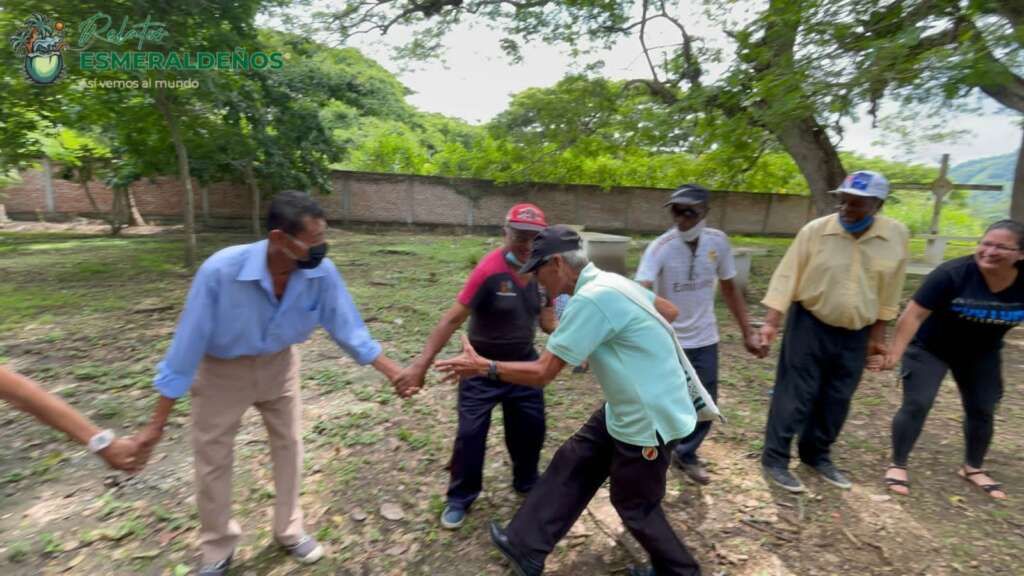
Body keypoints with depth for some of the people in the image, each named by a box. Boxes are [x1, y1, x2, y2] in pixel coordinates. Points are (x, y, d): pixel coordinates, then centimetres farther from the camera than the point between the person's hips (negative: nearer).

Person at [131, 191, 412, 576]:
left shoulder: (321, 272, -28)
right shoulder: (221, 271, -35)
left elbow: (348, 328, -14)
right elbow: (187, 346, -25)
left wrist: (394, 373, -15)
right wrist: (157, 424, -16)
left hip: (279, 365, 3)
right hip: (222, 370, -2)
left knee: (288, 446, 15)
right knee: (213, 460, 11)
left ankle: (289, 531, 40)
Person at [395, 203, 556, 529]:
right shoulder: (489, 270, -25)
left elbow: (547, 321, 2)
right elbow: (453, 319, -26)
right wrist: (421, 364, -29)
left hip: (524, 363, 6)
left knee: (531, 427, 16)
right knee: (470, 433, 2)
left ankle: (526, 483, 43)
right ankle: (459, 499, 27)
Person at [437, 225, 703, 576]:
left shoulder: (590, 299, -29)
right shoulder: (610, 282, 1)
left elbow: (541, 374, -25)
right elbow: (670, 311, 14)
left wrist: (482, 366, -14)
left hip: (649, 418, -9)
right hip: (628, 409, 10)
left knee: (634, 506, 14)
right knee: (571, 465, 14)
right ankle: (525, 547, 28)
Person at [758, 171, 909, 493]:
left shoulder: (897, 236, -4)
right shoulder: (815, 231, -13)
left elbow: (889, 292, 5)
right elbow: (787, 276, -11)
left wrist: (878, 335, 7)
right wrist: (771, 322, -17)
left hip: (856, 334, 4)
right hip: (810, 325, -3)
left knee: (837, 400, 14)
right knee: (794, 395, 1)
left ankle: (817, 455, 33)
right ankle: (775, 459, 13)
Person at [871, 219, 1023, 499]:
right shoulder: (953, 273, -29)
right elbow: (914, 314, -29)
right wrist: (894, 354, -33)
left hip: (981, 354, 5)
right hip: (930, 347, -5)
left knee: (982, 410, 13)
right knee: (916, 404, -9)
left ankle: (973, 468, 35)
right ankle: (897, 465, 5)